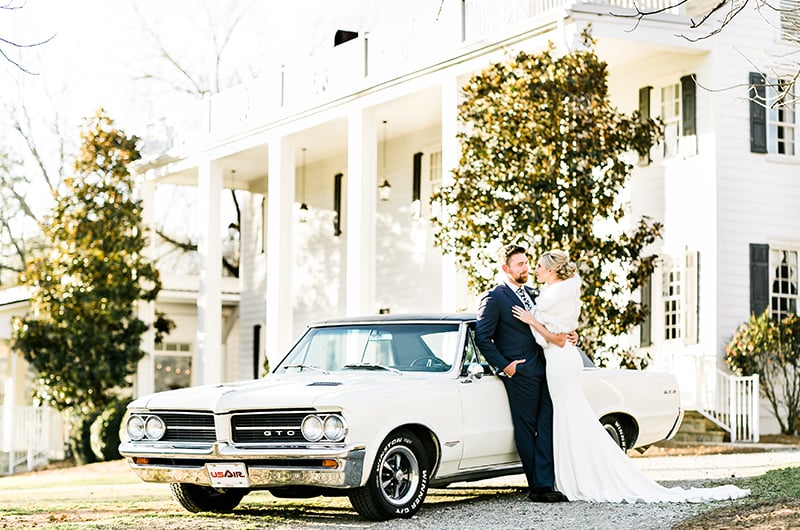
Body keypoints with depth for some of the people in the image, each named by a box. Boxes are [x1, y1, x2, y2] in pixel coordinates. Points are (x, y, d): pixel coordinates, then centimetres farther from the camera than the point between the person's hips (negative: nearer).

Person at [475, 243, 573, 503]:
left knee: (547, 427, -2)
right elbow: (482, 338, -8)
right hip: (520, 373, -7)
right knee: (526, 430, 0)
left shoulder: (531, 293, 18)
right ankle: (538, 487, 4)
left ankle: (545, 484, -3)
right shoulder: (493, 298, -5)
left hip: (542, 369, 7)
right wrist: (504, 365, -12)